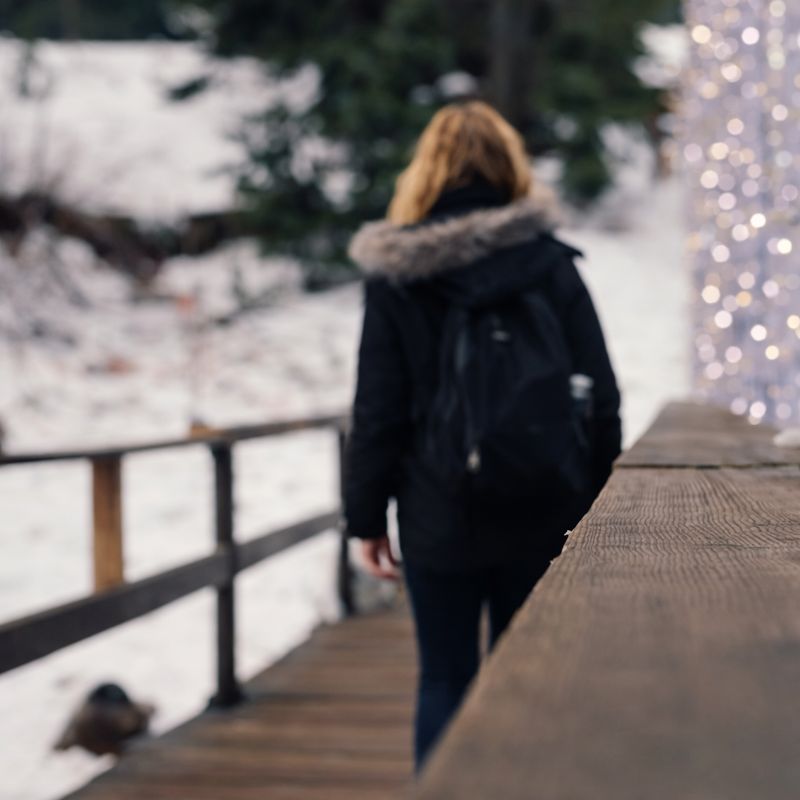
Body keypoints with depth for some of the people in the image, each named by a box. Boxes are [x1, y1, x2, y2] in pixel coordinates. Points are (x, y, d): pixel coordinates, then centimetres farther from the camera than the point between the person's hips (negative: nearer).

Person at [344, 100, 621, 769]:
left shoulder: (397, 278, -4)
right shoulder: (552, 264, -1)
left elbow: (378, 411, -2)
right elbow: (601, 400, 0)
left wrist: (366, 517, 6)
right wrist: (597, 508, 7)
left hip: (440, 520, -1)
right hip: (542, 517, 1)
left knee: (445, 682, 8)